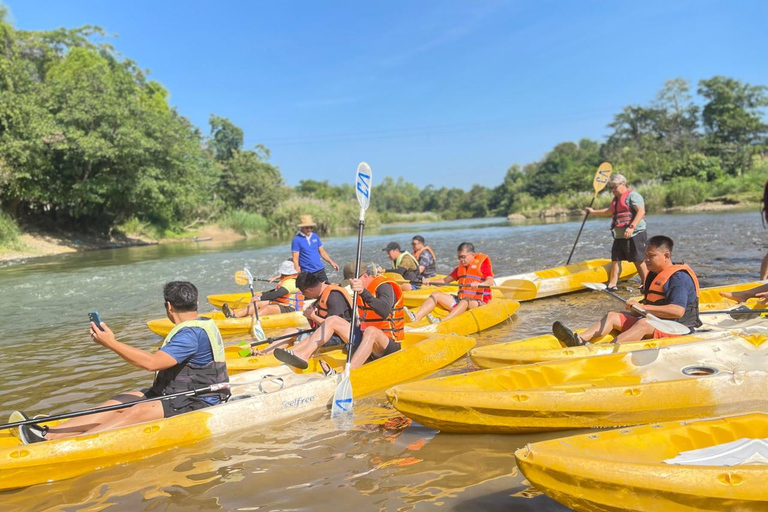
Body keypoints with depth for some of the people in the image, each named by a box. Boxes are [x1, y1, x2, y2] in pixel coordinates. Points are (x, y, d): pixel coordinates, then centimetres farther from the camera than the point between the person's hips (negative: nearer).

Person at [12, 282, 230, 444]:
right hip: (182, 393, 9)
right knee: (120, 403, -3)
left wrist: (111, 343, -24)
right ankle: (49, 435, -11)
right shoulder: (202, 325, 12)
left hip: (196, 404, -9)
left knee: (137, 412, -25)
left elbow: (152, 362, -29)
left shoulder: (192, 333, -21)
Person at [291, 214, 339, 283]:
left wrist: (331, 262, 4)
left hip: (320, 270, 5)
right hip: (307, 272, -5)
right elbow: (295, 259, -11)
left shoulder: (315, 236, 8)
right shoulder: (297, 239, -8)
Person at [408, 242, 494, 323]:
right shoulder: (460, 268, 18)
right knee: (436, 295, -7)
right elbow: (445, 280, 18)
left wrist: (479, 284, -39)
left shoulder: (482, 265, -2)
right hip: (460, 301, 7)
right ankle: (416, 318, -31)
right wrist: (431, 281, 1)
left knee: (466, 300, -40)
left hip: (477, 302, -7)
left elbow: (490, 281, -18)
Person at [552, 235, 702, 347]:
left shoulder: (679, 277, -14)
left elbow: (678, 311, -29)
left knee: (643, 324, -37)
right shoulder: (654, 275, 16)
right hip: (652, 321, 9)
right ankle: (579, 340, -31)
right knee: (613, 316, -6)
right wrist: (640, 306, 10)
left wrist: (643, 308, -29)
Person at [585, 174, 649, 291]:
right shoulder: (616, 199, 21)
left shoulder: (632, 195, -8)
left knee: (639, 261, -7)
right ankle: (612, 285, 10)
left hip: (634, 235, -9)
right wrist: (593, 212, 42)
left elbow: (641, 211, -21)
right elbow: (609, 211, 40)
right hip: (619, 236, 9)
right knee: (615, 259, 6)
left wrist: (631, 227, -30)